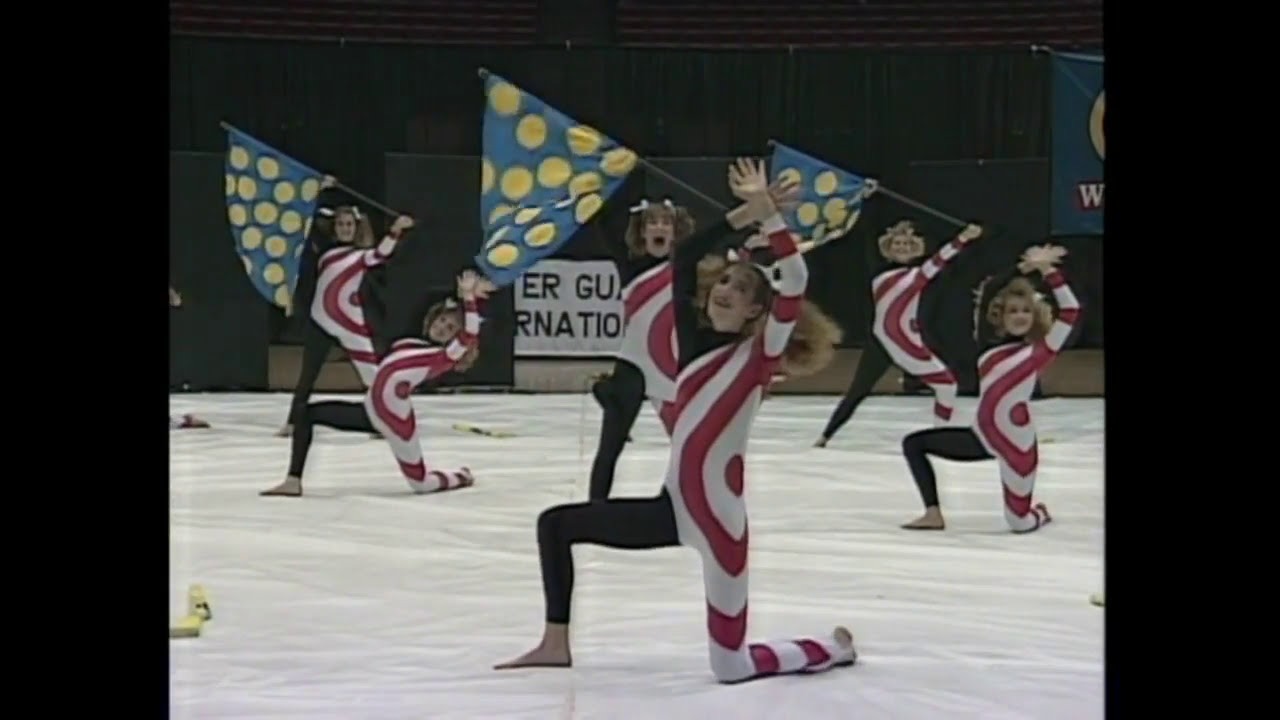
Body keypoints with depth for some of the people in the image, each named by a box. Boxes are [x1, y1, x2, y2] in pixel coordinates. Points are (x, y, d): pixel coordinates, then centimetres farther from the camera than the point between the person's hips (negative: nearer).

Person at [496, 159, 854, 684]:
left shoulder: (760, 354, -8)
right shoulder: (695, 343, 8)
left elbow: (795, 280, -21)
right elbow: (683, 258, 7)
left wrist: (766, 210, -22)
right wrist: (741, 215, 2)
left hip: (719, 515, -7)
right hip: (676, 509, 7)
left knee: (731, 666, -3)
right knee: (557, 523, 13)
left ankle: (833, 649, 24)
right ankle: (556, 643, 19)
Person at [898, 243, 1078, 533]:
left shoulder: (1041, 350, -8)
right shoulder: (994, 347, 6)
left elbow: (1071, 310, -17)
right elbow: (987, 295, 11)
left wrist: (1047, 270, -20)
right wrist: (1023, 270, 5)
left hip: (1016, 441, -6)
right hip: (984, 436, 6)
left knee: (1019, 522, 0)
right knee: (913, 443, 5)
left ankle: (1040, 511, 39)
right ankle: (934, 514, 4)